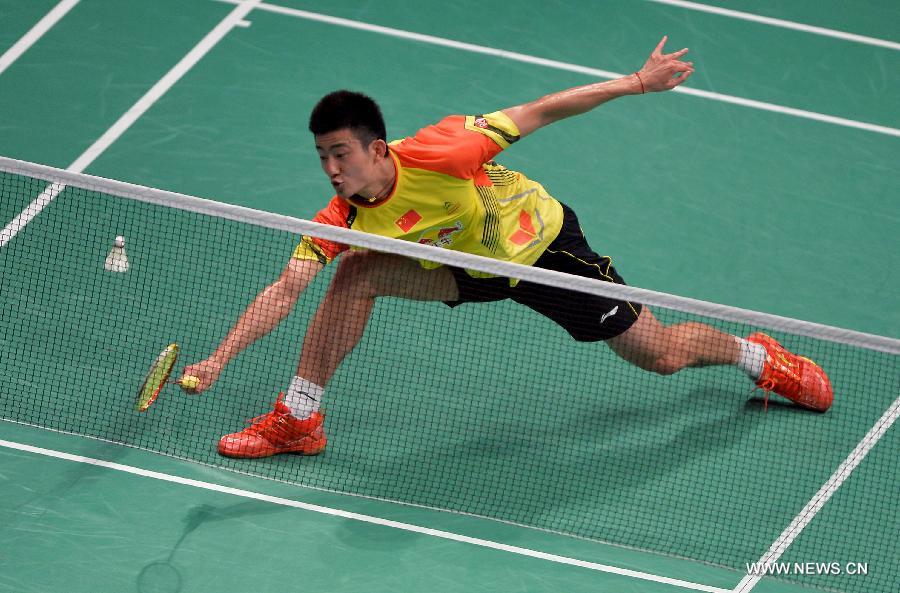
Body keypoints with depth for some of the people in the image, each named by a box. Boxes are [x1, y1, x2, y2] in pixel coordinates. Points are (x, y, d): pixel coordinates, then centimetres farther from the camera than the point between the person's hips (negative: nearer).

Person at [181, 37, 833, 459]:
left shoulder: (435, 153, -36)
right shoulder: (342, 220, -23)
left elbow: (533, 115, -28)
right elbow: (284, 290, -24)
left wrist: (636, 83, -28)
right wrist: (219, 358, -36)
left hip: (542, 243, -4)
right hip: (467, 264, 4)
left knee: (661, 354, 2)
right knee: (355, 274, -18)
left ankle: (756, 354, 35)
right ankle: (297, 420, -5)